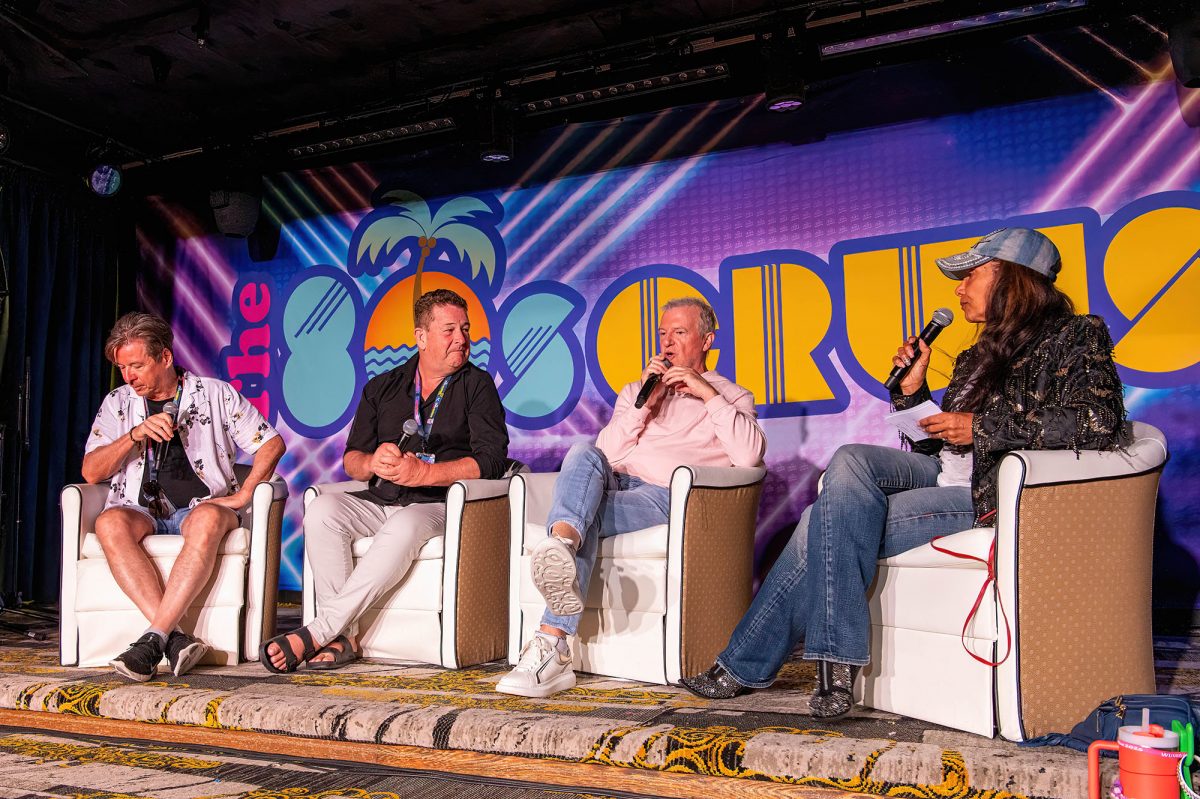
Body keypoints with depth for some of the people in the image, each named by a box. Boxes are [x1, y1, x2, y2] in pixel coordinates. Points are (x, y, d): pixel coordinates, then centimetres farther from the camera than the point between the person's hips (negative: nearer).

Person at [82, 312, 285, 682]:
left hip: (201, 505, -2)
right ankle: (176, 638, -40)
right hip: (140, 509, 2)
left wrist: (244, 494, -5)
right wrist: (135, 435, -8)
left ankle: (154, 638, -40)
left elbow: (272, 443, 8)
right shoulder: (118, 403, 16)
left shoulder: (215, 393, 10)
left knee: (208, 519, -39)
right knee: (110, 523, -34)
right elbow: (91, 471, 7)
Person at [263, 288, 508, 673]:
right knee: (322, 510, -25)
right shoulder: (382, 388, 18)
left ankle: (314, 633, -32)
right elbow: (351, 460, 14)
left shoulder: (477, 385, 6)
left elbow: (490, 459, -7)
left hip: (439, 505, -4)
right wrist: (373, 463, -11)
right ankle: (342, 638, -24)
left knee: (404, 527, -37)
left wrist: (423, 473, -18)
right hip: (380, 501, 4)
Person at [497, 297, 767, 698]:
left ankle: (552, 645, -46)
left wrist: (708, 394, -3)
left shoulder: (732, 397, 20)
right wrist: (643, 403, 3)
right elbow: (607, 454, 14)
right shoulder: (636, 390, 31)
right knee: (583, 454, -32)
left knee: (588, 515, -34)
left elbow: (749, 455, -3)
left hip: (664, 497, -3)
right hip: (611, 483, 4)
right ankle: (559, 547, -62)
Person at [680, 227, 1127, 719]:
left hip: (994, 494, -8)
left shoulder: (1077, 336, 2)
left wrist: (983, 427, -16)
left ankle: (746, 665, -13)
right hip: (945, 475, 8)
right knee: (850, 460, -22)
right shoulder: (983, 355, 25)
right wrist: (912, 391, 6)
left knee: (832, 521, -22)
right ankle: (836, 664, -21)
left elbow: (1099, 421, -17)